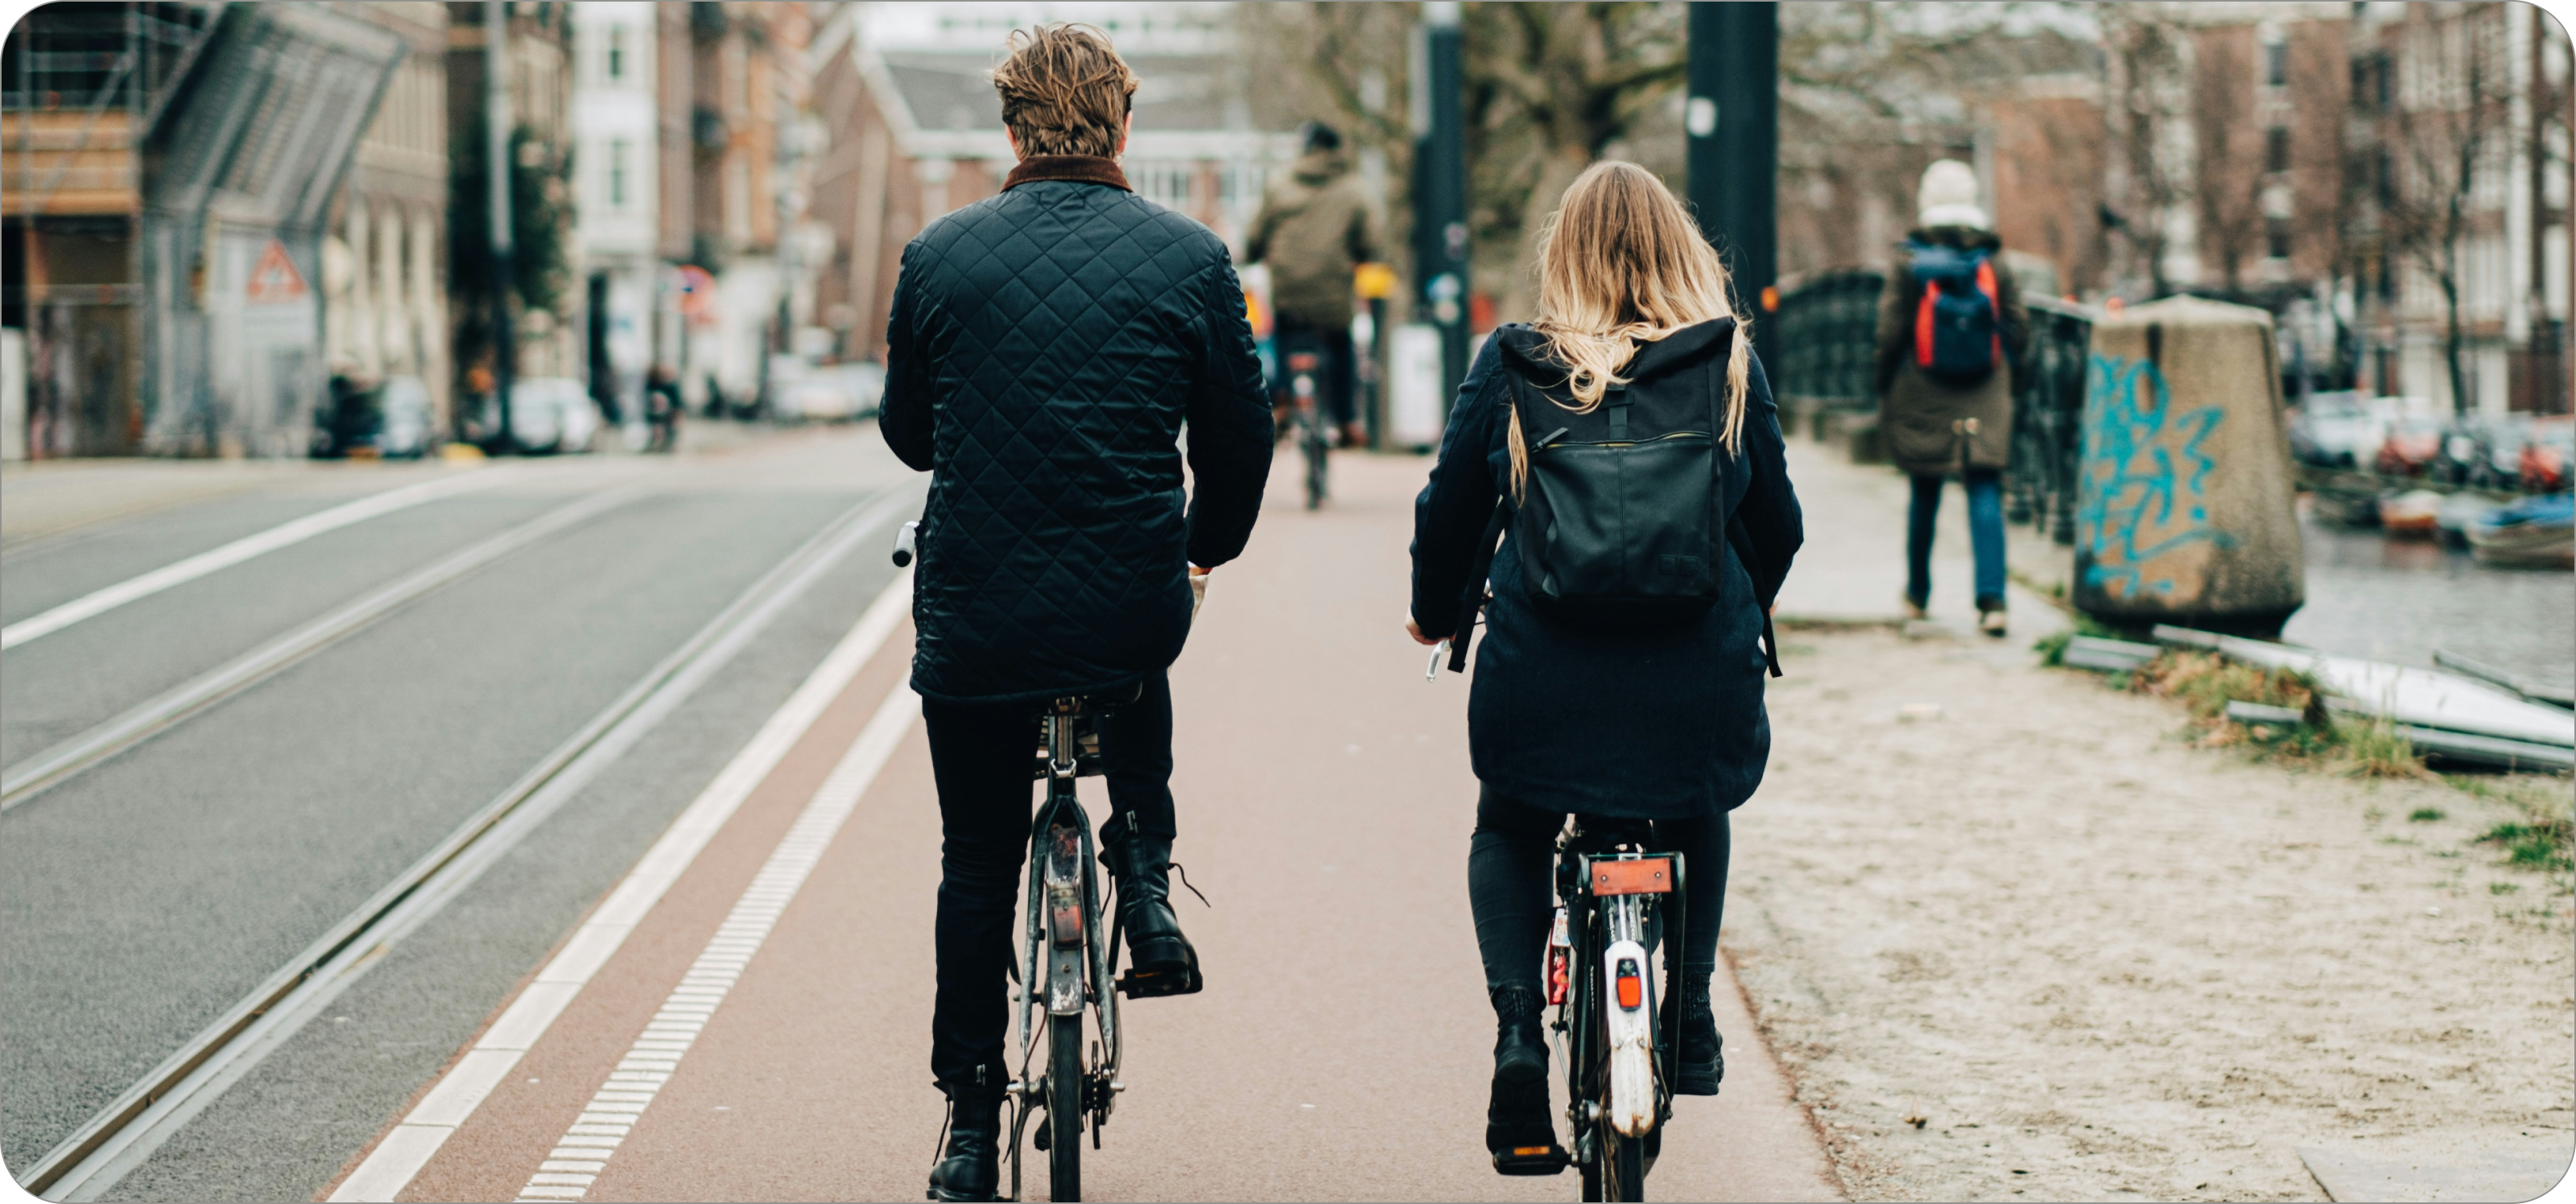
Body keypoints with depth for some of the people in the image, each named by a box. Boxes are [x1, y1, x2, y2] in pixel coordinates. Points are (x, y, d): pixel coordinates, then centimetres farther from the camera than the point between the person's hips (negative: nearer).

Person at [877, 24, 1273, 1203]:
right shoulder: (1191, 259, -3)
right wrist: (1205, 547, 23)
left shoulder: (938, 255, -1)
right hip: (1134, 608, 0)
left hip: (971, 618, 0)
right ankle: (1145, 882, 21)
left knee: (977, 865, 16)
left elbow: (907, 433, 11)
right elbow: (1238, 440, 3)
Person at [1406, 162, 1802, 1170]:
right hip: (1699, 681, 1)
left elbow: (1449, 510, 6)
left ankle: (1517, 1026, 5)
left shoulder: (1509, 369, -2)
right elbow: (1776, 521, 10)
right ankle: (1690, 1013, 24)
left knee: (1509, 838, 25)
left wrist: (1435, 614, 25)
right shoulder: (1730, 367, 1)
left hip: (1542, 673, -1)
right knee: (1700, 822, 33)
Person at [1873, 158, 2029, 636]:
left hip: (1923, 399, 0)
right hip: (1985, 400, 0)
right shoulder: (1994, 263, 0)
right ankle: (1991, 598, -18)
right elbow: (2019, 330, 4)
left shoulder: (1910, 265, -5)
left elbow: (1890, 333, -6)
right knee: (1985, 493, -4)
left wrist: (1885, 390, 6)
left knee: (1924, 496, 13)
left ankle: (1917, 594, 27)